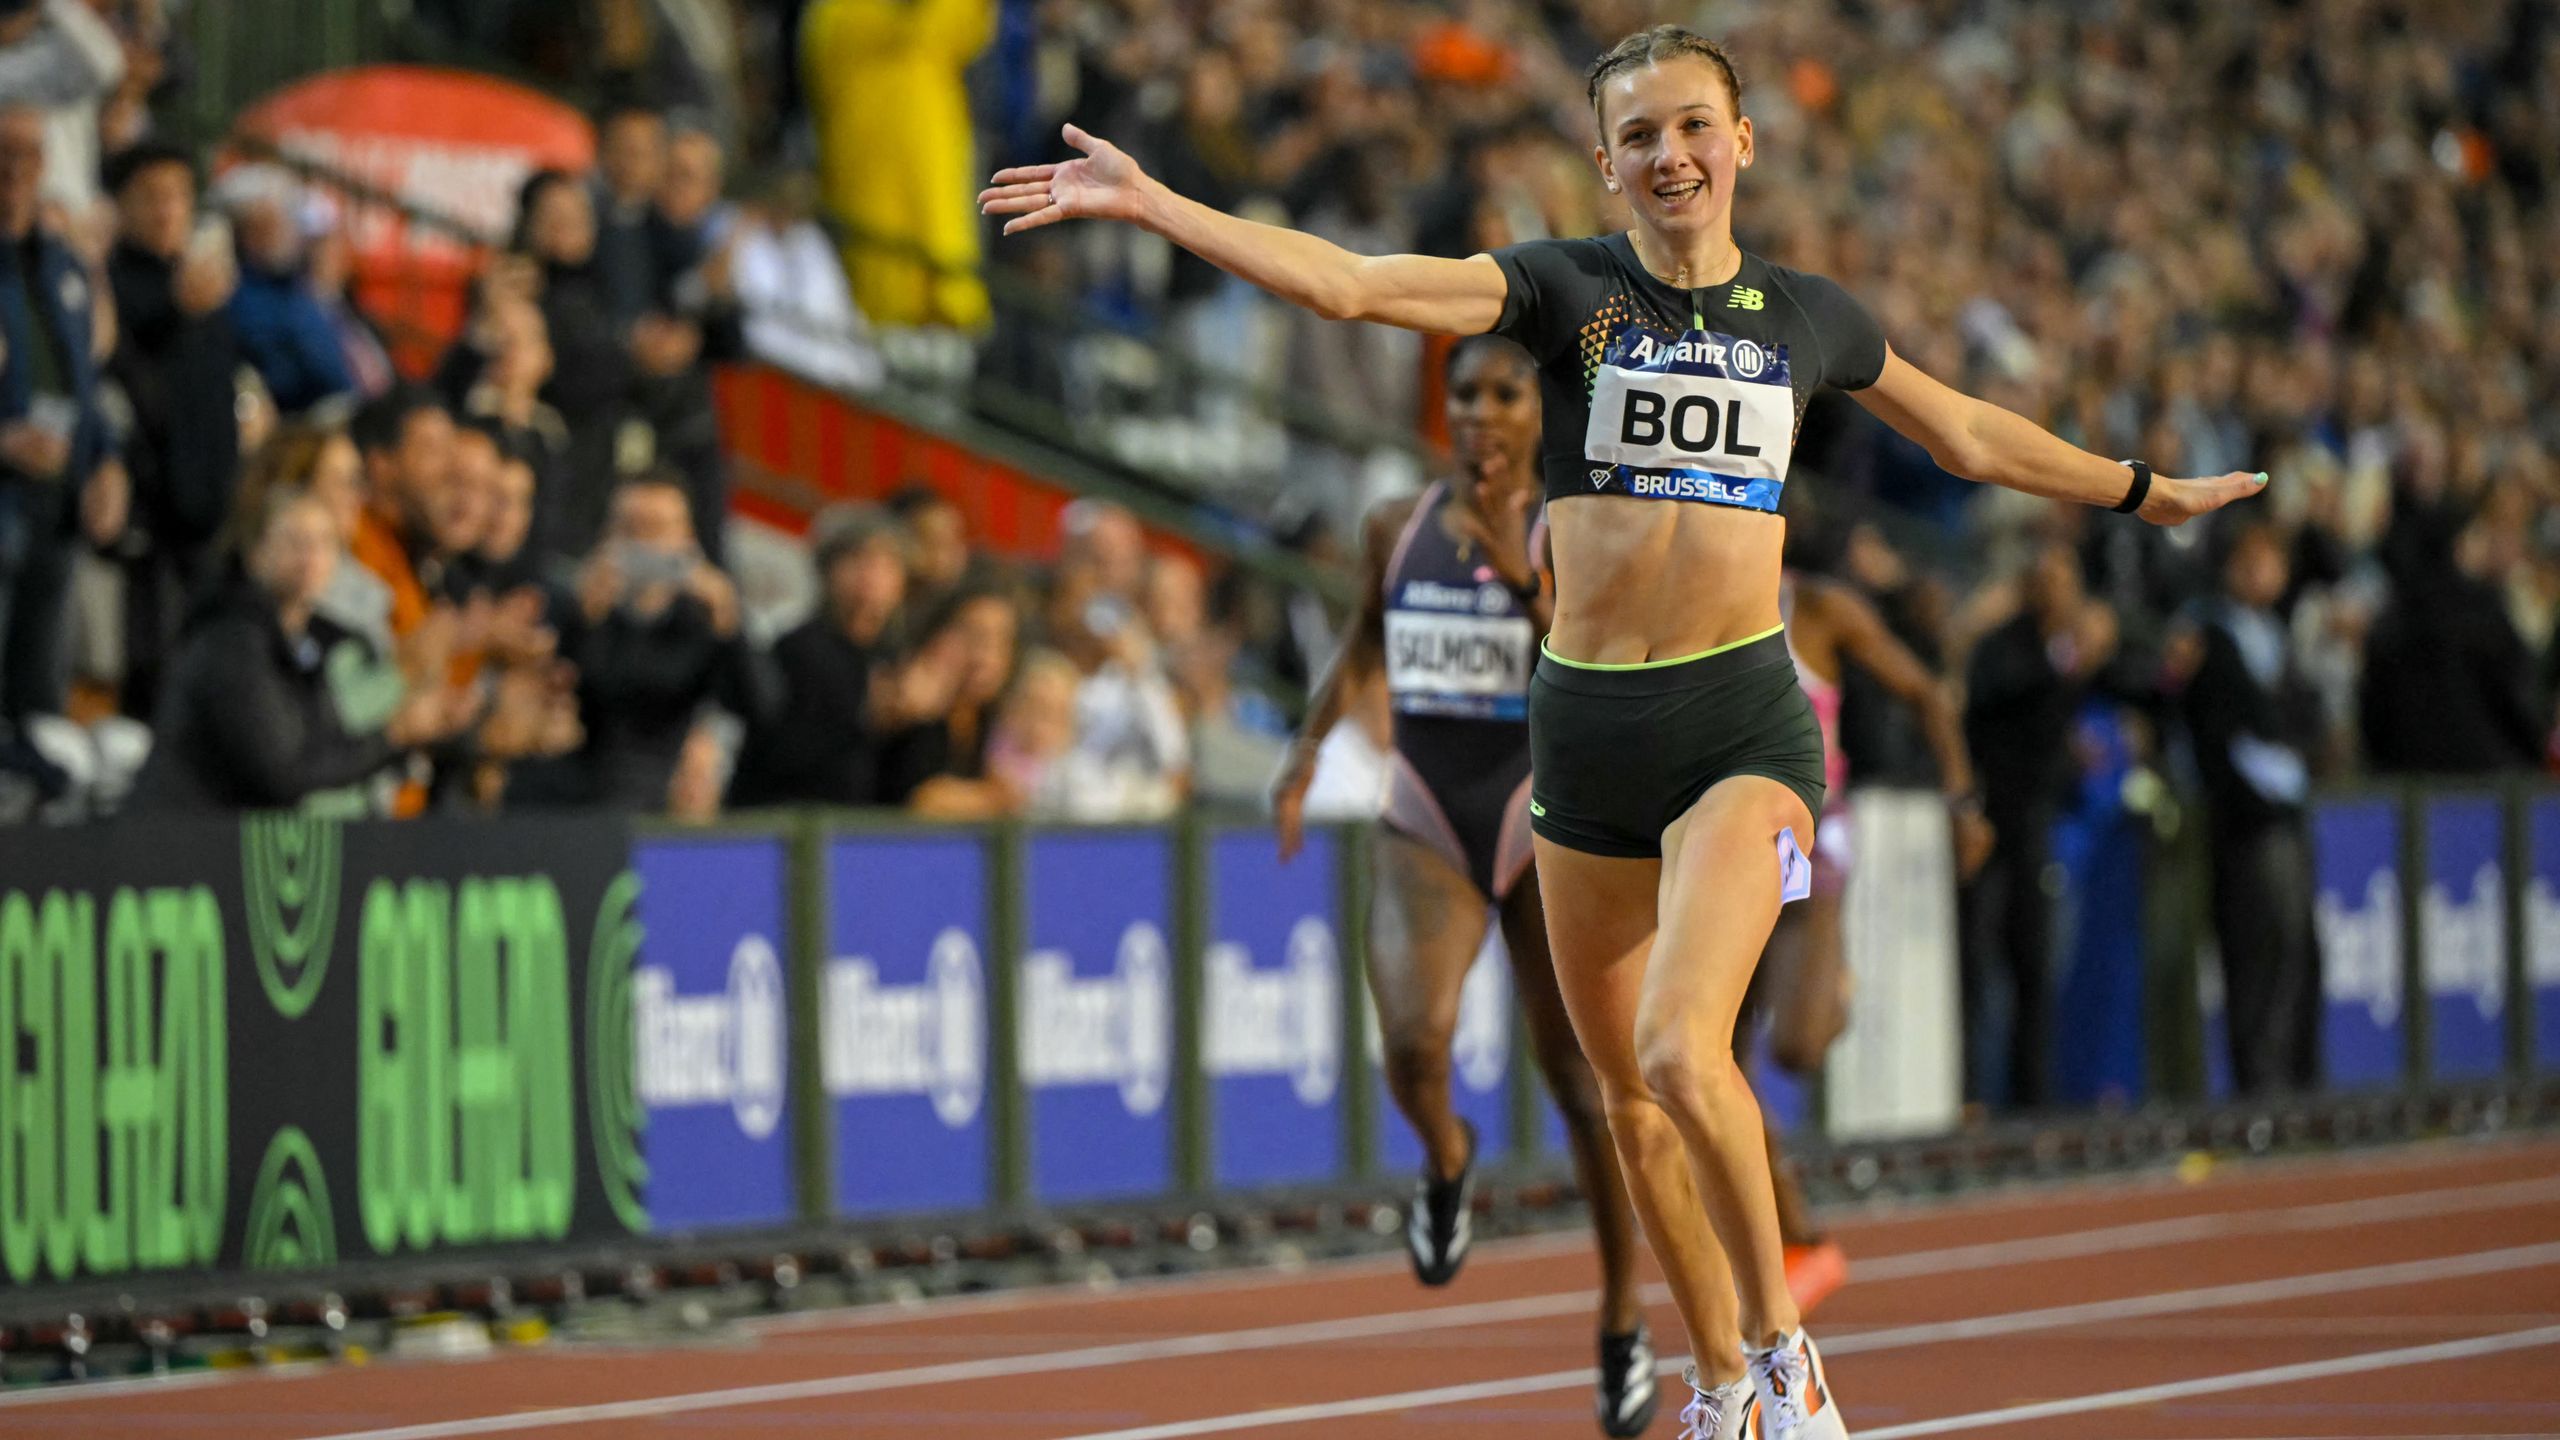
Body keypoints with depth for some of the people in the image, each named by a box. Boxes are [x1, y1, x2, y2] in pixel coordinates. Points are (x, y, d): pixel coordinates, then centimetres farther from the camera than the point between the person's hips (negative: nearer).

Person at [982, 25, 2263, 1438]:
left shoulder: (1805, 316, 7)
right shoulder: (1565, 288, 1)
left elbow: (1971, 436, 24)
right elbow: (1348, 283, -12)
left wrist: (2148, 492, 33)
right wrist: (1150, 202, -24)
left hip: (1744, 721, -2)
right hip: (1587, 726, 2)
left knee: (1679, 1049, -23)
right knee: (1627, 1097, 10)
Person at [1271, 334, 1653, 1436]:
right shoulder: (1398, 528, 4)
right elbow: (1365, 638, 21)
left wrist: (1526, 572, -25)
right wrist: (1310, 744, 10)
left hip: (1544, 816, -2)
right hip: (1426, 819, 2)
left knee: (1579, 1074, 3)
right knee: (1413, 1039, -23)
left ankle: (1623, 1319, 19)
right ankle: (1445, 1162, 13)